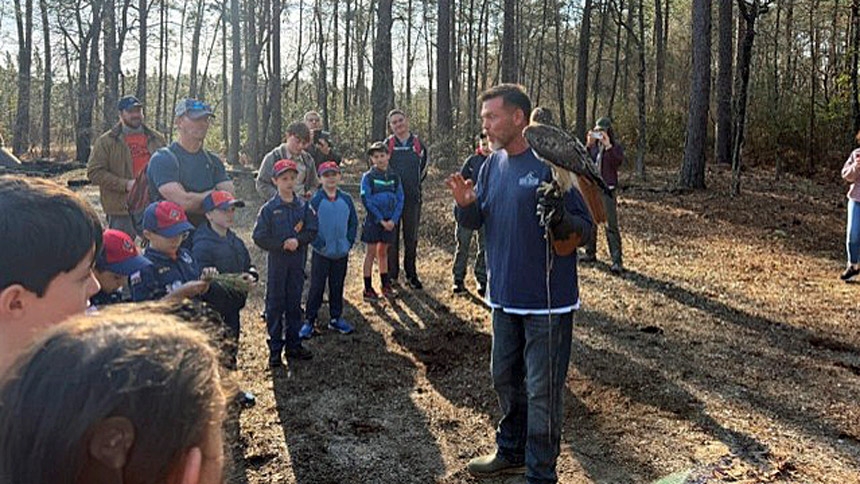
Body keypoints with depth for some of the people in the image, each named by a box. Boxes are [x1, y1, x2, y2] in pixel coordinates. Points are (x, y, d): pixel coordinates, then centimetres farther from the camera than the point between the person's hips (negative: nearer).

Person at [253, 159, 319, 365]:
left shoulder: (303, 206, 4)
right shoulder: (269, 208, -5)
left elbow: (312, 231, 1)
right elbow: (260, 237, -8)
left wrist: (298, 241, -16)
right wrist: (282, 245, -15)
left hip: (297, 260, 3)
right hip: (277, 261, -3)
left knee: (295, 303, 11)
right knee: (275, 304, 3)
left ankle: (293, 345, 22)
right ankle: (275, 349, 12)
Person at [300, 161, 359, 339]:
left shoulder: (346, 199, 2)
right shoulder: (315, 200, -8)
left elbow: (353, 222, 8)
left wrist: (349, 242, 0)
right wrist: (318, 244, -12)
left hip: (342, 253, 3)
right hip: (321, 253, -3)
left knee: (337, 286, 14)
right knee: (316, 288, 3)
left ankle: (336, 318, 26)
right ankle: (309, 321, 12)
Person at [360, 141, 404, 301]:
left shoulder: (394, 177, 5)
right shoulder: (368, 177, -6)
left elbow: (400, 199, 4)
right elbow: (367, 201, -11)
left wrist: (393, 219, -9)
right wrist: (381, 220, -14)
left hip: (390, 221, 4)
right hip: (373, 220, -4)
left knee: (383, 252, 15)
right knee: (371, 253, 1)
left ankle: (386, 285, 23)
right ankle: (368, 289, 5)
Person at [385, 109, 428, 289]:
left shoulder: (418, 144, 4)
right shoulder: (388, 144, 1)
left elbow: (423, 168, 14)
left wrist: (415, 185, 11)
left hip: (412, 198, 1)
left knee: (411, 237, 8)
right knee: (391, 237, 2)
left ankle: (411, 274, 18)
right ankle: (392, 274, 12)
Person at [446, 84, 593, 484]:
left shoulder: (553, 163, -15)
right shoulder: (492, 164, 7)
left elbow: (585, 230, -14)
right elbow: (476, 222, 12)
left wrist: (561, 219, -35)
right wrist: (466, 204, -9)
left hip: (547, 300, -7)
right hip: (504, 296, 7)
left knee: (542, 390, 3)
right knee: (505, 378, 21)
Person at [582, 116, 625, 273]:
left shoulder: (616, 146, -1)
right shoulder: (592, 144, 10)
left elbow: (618, 162, -18)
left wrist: (608, 146, -24)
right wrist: (588, 145, -10)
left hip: (607, 189, -5)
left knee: (611, 225, -9)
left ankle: (617, 260, -11)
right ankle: (590, 253, 25)